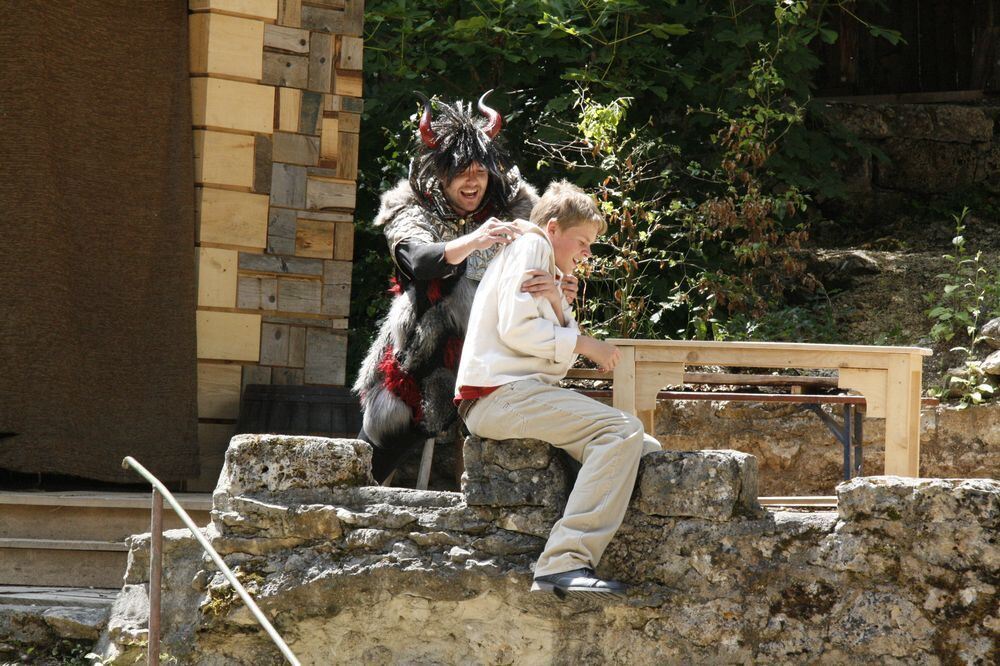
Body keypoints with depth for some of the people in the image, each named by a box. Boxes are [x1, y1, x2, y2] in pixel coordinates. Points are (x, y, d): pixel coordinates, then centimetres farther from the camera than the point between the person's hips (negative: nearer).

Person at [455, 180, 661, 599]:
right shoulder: (529, 247, 1)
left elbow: (560, 349, 19)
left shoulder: (545, 267, 30)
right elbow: (516, 328, -13)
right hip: (501, 393, -10)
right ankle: (564, 563, -37)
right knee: (623, 430, -26)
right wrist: (583, 343, -6)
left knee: (646, 450, 2)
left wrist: (558, 308, 0)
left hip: (522, 394, 10)